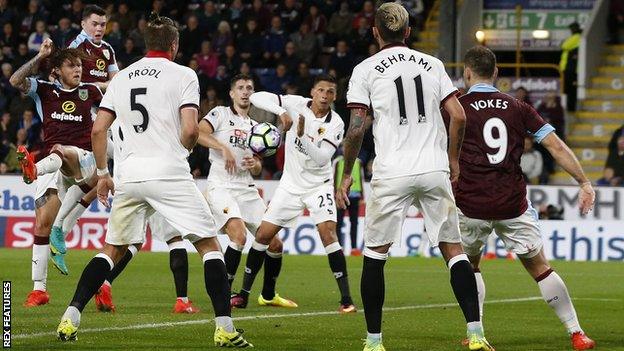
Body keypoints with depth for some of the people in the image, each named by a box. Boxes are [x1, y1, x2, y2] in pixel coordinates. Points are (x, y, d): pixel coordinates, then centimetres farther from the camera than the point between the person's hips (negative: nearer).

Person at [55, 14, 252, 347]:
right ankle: (225, 329, -6)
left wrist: (102, 173, 19)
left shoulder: (121, 78, 13)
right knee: (209, 246, 3)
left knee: (112, 250, 17)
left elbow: (98, 129, 10)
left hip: (129, 175, 4)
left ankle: (70, 318, 6)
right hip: (169, 173, -4)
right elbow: (190, 130, -11)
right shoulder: (183, 75, 0)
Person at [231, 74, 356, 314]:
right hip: (291, 184, 3)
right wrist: (281, 112, -31)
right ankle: (244, 294, 14)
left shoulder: (335, 124, -15)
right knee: (263, 235, 2)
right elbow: (257, 97, -15)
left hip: (318, 184, -3)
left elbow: (322, 158, -24)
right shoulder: (296, 104, -10)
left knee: (328, 233, -20)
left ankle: (346, 299, -18)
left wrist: (302, 136, -36)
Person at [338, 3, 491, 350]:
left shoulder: (366, 69, 1)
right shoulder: (432, 64, 10)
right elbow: (459, 117, 4)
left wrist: (347, 175, 6)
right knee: (453, 248, 6)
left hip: (392, 175, -2)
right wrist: (453, 160, 18)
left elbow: (356, 129, -4)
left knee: (375, 253, 9)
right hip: (435, 171, 2)